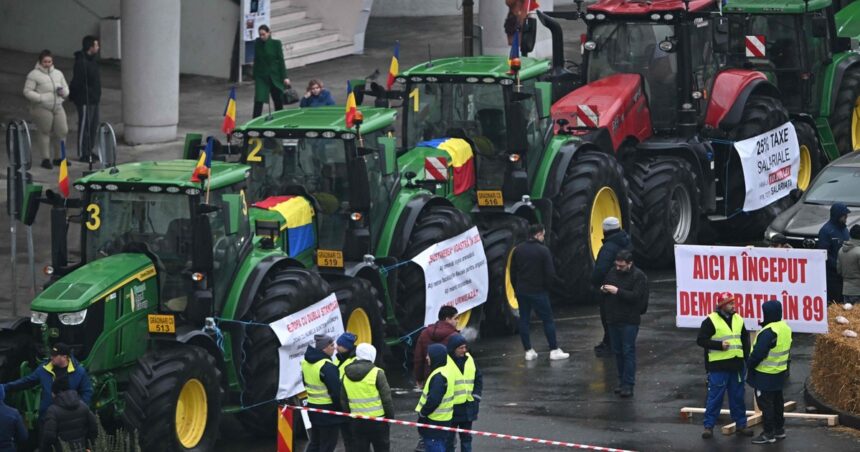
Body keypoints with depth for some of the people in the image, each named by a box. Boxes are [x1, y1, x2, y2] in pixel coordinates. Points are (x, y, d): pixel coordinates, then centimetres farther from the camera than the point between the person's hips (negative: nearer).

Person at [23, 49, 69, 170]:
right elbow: (27, 92, -8)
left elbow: (66, 89, 22)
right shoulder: (34, 75, -4)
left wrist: (63, 91, -3)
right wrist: (41, 98, -19)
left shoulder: (58, 73, 14)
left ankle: (58, 157, 21)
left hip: (58, 107, 6)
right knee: (44, 132, -1)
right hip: (42, 109, -6)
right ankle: (45, 159, 10)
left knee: (62, 131, 5)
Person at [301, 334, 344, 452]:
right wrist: (342, 409, -10)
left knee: (314, 442, 19)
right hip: (328, 410, -8)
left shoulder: (306, 362, 5)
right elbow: (336, 391, -21)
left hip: (312, 406, 8)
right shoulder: (327, 367, -23)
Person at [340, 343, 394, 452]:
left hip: (356, 422, 4)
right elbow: (386, 398, -10)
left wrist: (349, 417, 21)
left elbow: (344, 401, 10)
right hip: (377, 421, -4)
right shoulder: (377, 373, -12)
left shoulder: (346, 375, 4)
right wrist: (390, 416, 2)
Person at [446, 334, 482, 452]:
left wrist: (476, 396, 4)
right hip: (451, 407, -5)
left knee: (466, 437, 13)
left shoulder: (469, 359, 6)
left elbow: (478, 378, 14)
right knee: (449, 438, 5)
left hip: (468, 406, 5)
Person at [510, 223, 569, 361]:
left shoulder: (518, 250, 4)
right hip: (538, 291, -5)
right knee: (548, 320, 3)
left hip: (521, 291, 5)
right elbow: (550, 273, -15)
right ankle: (554, 350, 3)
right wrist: (554, 282, 5)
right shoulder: (543, 250, -13)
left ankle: (528, 351, 9)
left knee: (524, 320, 10)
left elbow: (512, 272, 10)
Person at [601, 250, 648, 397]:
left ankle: (628, 385, -4)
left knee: (628, 352, -6)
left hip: (629, 321, -7)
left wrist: (618, 291, -26)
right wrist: (603, 290, -3)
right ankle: (622, 381, 20)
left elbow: (636, 296, -21)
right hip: (613, 319, 7)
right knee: (618, 352, 11)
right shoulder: (612, 272, 9)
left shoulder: (638, 276, -11)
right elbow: (605, 290, 21)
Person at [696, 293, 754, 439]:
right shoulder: (710, 321, -8)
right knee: (715, 397, -2)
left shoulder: (738, 320, 10)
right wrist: (719, 345, -20)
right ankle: (708, 426, 6)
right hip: (718, 366, -5)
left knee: (738, 397, 12)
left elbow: (745, 339, 20)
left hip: (736, 365, 5)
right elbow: (701, 340, -11)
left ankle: (741, 424, 21)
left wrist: (747, 358, 9)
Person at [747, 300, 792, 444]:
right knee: (777, 401, 18)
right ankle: (779, 429, 27)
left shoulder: (769, 332, -25)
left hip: (765, 374, -9)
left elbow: (758, 353, -24)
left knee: (765, 403, -2)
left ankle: (769, 434, 1)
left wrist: (750, 364, -9)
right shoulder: (785, 328, 5)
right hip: (780, 372, 9)